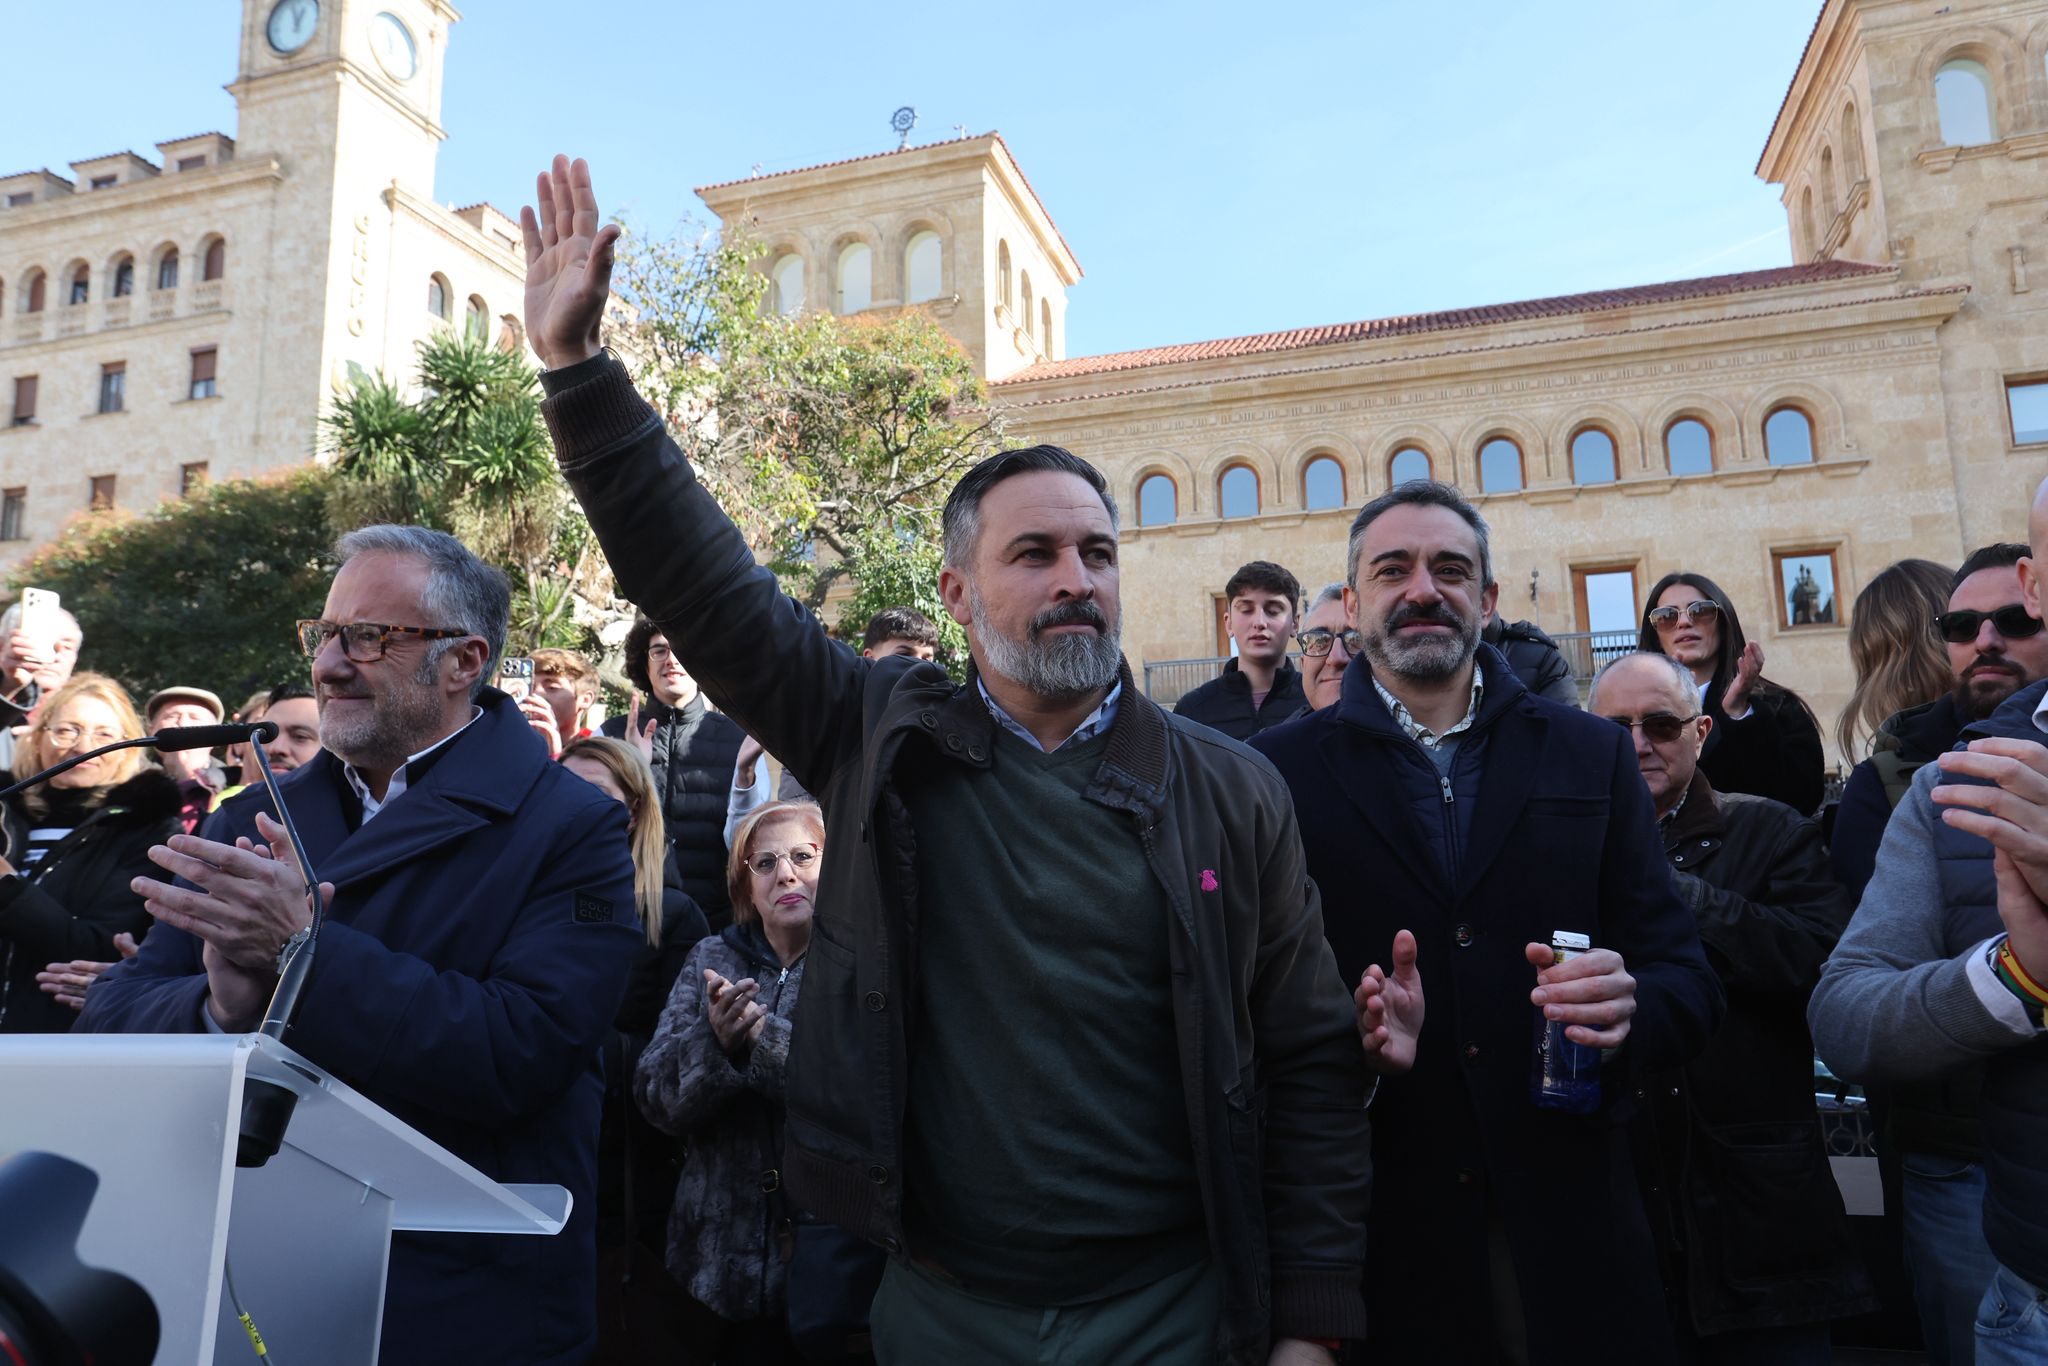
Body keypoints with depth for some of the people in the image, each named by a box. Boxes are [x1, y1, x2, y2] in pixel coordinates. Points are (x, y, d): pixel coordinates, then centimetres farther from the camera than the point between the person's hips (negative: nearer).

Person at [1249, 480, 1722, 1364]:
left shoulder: (1590, 756, 5)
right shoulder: (1281, 771, -2)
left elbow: (1687, 986, 4)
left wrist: (1628, 1005, -17)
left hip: (1565, 1228, 2)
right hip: (1374, 1236, -1)